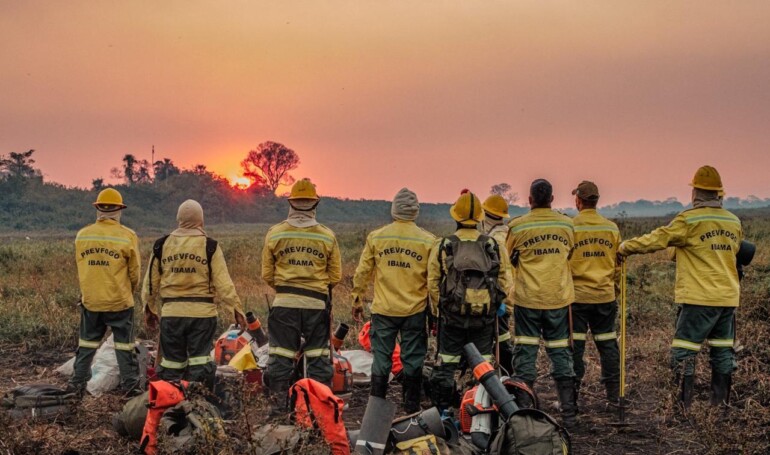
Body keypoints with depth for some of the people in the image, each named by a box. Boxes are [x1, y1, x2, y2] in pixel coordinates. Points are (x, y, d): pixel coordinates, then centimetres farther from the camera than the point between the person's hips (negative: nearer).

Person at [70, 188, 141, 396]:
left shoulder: (82, 235, 1)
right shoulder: (127, 236, -9)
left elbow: (80, 268, 8)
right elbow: (134, 271, -3)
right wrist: (130, 290, 16)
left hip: (90, 300, 3)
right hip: (120, 301, -3)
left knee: (87, 344, 15)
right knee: (124, 344, 6)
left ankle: (77, 383, 18)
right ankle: (130, 385, 9)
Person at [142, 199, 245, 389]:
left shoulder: (162, 245, 5)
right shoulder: (209, 246, -4)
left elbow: (151, 282, 10)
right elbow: (223, 283, -7)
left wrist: (150, 309, 22)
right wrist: (236, 309, -1)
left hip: (171, 312, 2)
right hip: (202, 312, -2)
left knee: (172, 362, 11)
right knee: (200, 361, 3)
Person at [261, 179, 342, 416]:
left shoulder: (274, 234, 0)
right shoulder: (327, 236, 0)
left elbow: (267, 274, 5)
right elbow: (335, 276, 5)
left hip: (284, 302, 0)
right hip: (318, 303, 0)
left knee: (280, 356, 7)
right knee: (318, 356, 8)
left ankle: (278, 405, 11)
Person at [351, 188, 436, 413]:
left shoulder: (375, 237, -1)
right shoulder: (428, 241, -4)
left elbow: (362, 273, 4)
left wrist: (357, 301, 16)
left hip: (383, 310, 1)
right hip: (415, 311, -1)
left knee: (381, 359, 9)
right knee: (413, 361, 8)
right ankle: (411, 408, 14)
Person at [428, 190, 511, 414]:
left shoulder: (442, 247, -3)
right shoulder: (493, 246, 1)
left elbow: (433, 283, 0)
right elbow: (504, 280, 3)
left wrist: (436, 311, 11)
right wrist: (499, 306, 15)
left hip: (451, 316, -1)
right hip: (485, 318, 1)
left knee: (446, 364, 8)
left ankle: (443, 411, 11)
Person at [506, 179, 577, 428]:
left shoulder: (517, 226, -8)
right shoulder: (567, 224, 1)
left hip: (527, 298, -2)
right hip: (559, 298, 2)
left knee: (525, 353, 5)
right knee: (560, 353, 9)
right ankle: (569, 413, 11)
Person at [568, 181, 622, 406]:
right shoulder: (612, 228, 4)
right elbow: (618, 265, 10)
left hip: (576, 296, -3)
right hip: (606, 296, 4)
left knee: (574, 346, 3)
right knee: (607, 344, 12)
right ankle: (614, 392, 17)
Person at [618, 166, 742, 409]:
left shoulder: (688, 220, -12)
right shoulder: (734, 222, 9)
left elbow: (656, 240, -12)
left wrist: (626, 247, 2)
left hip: (700, 298, -6)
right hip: (728, 297, 7)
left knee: (683, 352, -2)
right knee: (722, 351, 14)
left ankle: (683, 406, -4)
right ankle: (721, 403, 20)